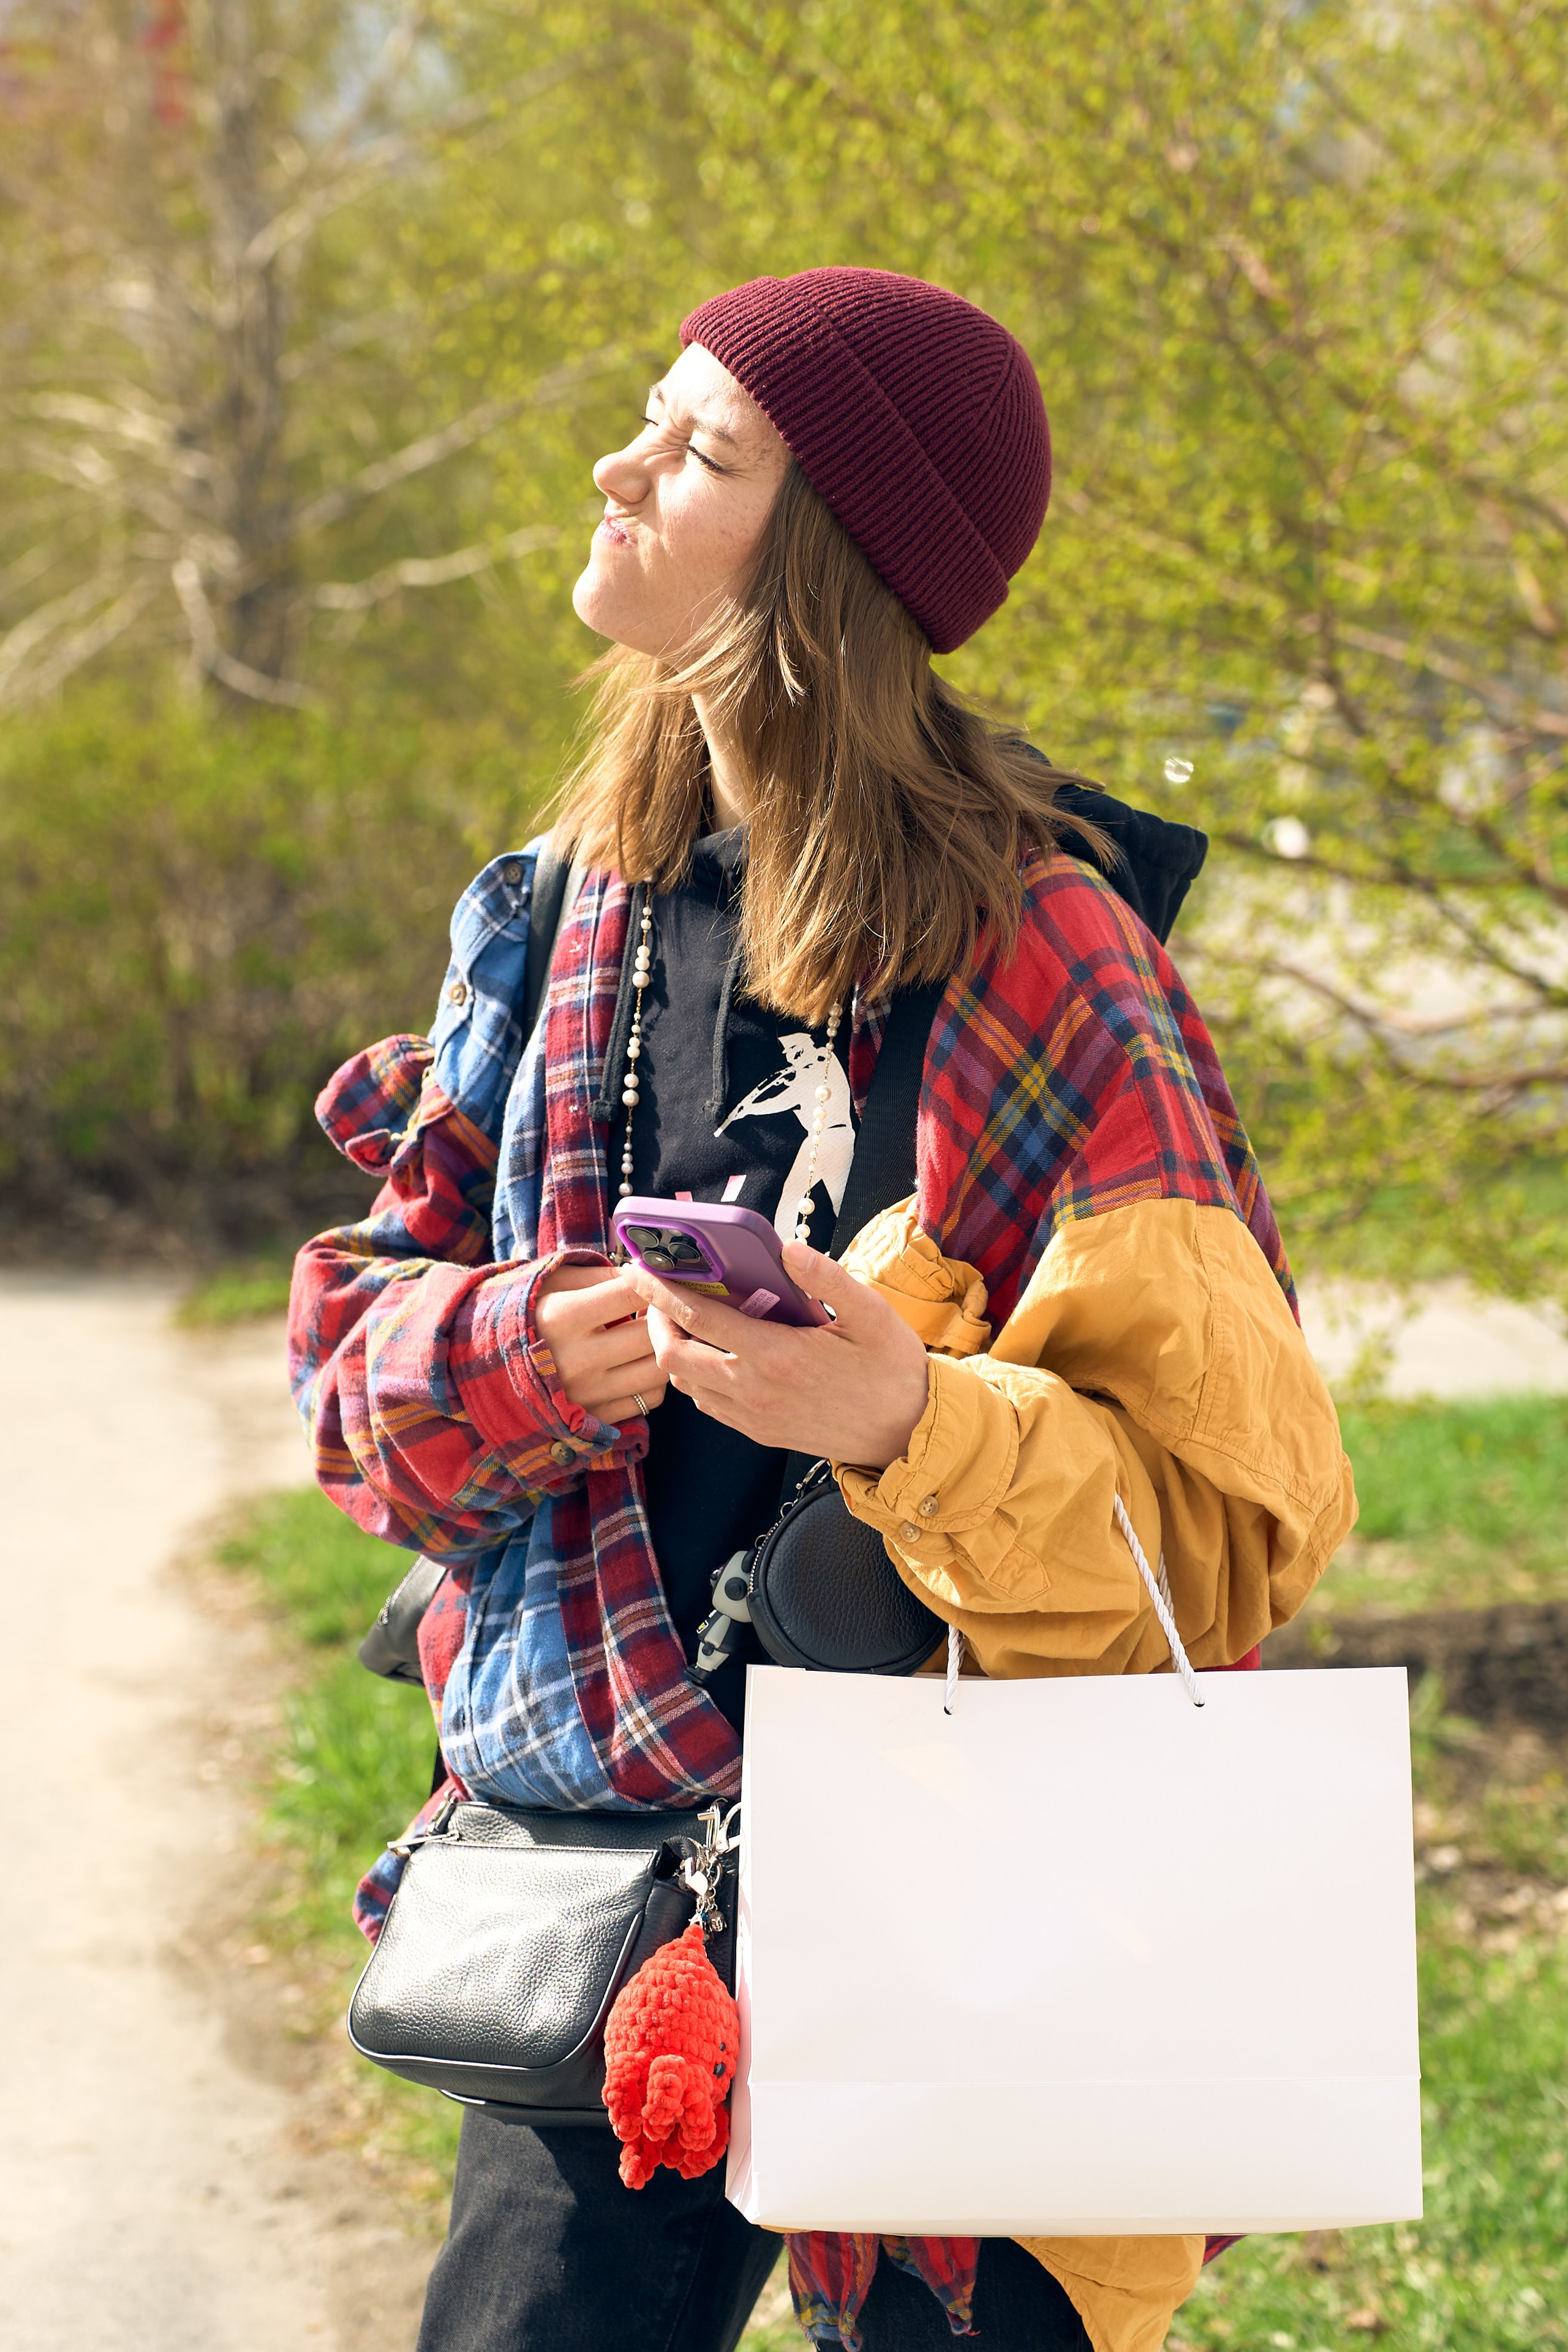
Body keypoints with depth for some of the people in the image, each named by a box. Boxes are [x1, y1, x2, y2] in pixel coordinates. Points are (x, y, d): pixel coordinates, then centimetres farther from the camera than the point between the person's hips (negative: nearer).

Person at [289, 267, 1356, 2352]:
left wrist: (921, 1424, -31)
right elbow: (366, 1331, 12)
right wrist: (532, 1356, -10)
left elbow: (1235, 1511, -14)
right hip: (602, 1896, 5)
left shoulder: (1036, 963, -12)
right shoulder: (573, 916, 7)